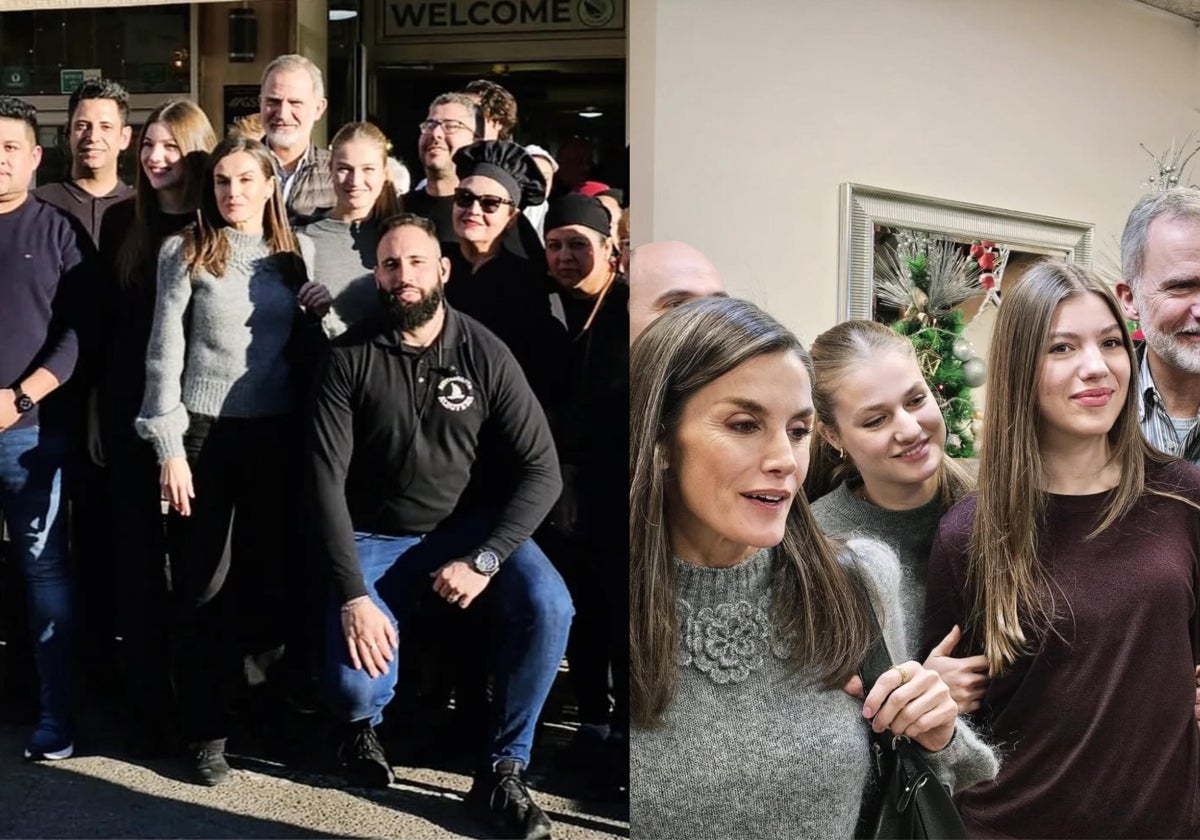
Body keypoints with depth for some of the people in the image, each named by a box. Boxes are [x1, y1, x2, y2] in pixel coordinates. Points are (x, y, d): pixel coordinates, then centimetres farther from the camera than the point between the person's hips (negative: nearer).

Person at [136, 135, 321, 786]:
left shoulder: (299, 252, 9)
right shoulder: (186, 251, 0)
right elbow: (164, 355, -3)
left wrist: (324, 314, -6)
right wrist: (169, 447, -8)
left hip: (278, 432, 3)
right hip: (205, 431, -2)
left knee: (270, 572, 6)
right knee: (204, 583, 1)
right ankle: (205, 730, 11)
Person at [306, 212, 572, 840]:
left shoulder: (485, 354, -6)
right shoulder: (350, 358, -8)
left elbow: (541, 470, -9)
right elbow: (326, 481, -12)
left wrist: (484, 559, -20)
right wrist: (352, 595, -20)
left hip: (469, 524, 1)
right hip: (375, 536, -1)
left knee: (547, 608, -27)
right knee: (353, 683, -21)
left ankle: (502, 770, -5)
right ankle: (363, 724, 21)